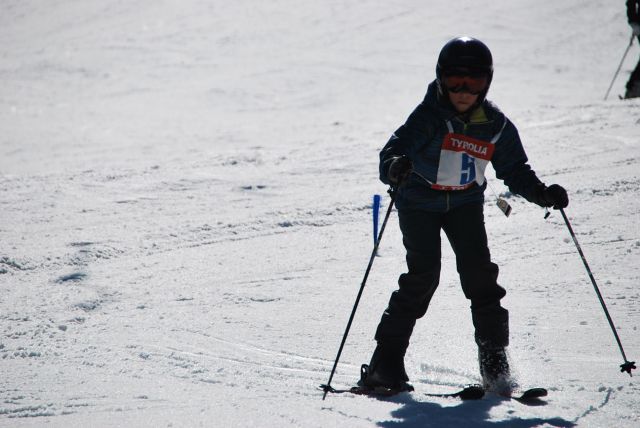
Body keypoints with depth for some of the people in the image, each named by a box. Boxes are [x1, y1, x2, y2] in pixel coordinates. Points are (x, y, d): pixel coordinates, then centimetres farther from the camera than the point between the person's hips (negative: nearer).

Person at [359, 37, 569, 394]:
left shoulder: (496, 125, -6)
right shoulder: (429, 117, -19)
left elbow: (515, 170, 1)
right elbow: (397, 146, -29)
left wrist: (542, 193, -16)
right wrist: (394, 167, -52)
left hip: (465, 202, 3)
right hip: (419, 201, -3)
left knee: (478, 270, -10)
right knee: (423, 273, -15)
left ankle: (495, 361, -2)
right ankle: (387, 360, -8)